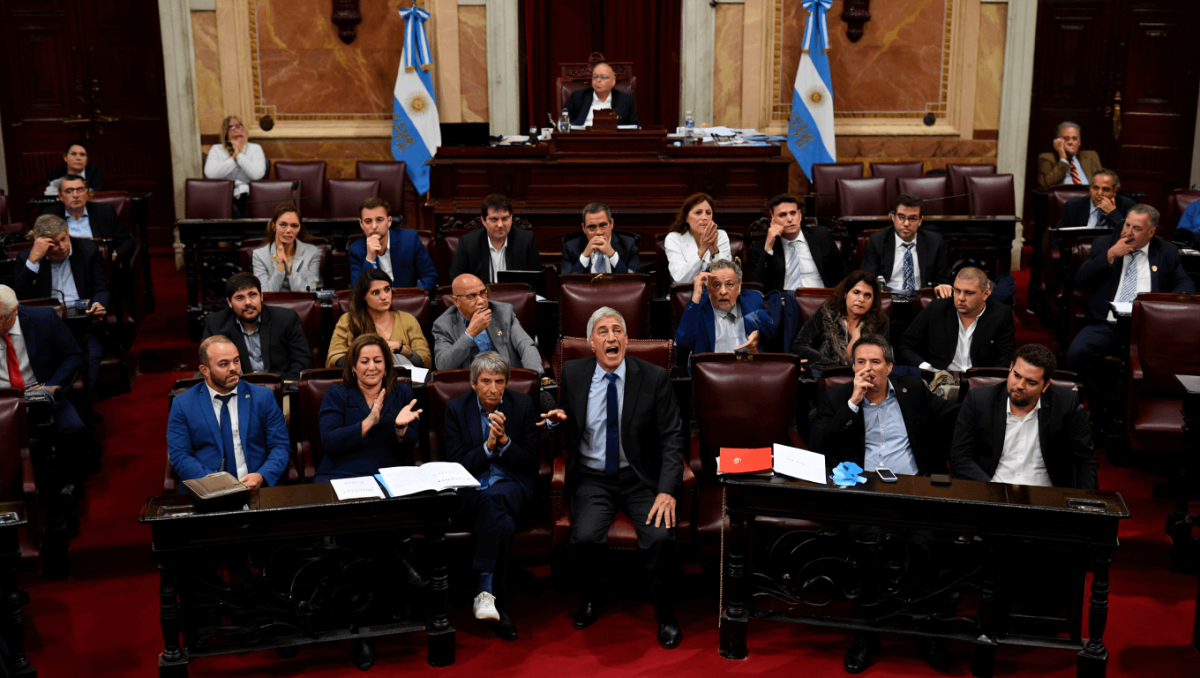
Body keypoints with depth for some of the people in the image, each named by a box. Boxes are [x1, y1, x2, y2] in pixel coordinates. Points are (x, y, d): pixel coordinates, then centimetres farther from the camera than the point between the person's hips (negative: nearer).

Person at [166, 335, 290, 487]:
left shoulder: (263, 397, 7)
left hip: (257, 487, 1)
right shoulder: (182, 405, 5)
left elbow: (280, 446, 5)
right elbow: (179, 456, 0)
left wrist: (262, 476, -14)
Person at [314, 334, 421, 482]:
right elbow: (328, 443, -3)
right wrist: (367, 424, -14)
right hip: (340, 474, -2)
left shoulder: (402, 393, 17)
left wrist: (401, 428, -12)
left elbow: (409, 446, 10)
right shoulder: (336, 394, 12)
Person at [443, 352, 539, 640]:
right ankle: (496, 598, -30)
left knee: (492, 498, -37)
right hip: (470, 492, 0)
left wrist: (504, 440, -13)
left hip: (512, 488, 1)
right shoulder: (456, 409, 5)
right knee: (504, 525, -36)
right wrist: (488, 445, -15)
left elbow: (532, 465, 3)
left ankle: (485, 592, -33)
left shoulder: (524, 406, 4)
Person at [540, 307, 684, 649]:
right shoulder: (573, 374, 1)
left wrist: (667, 491, -18)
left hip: (640, 477, -1)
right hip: (592, 477, 1)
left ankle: (664, 614, -1)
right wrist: (557, 419, -9)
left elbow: (671, 438, -5)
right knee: (585, 536, -27)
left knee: (661, 536, -27)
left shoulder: (654, 378, -4)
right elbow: (565, 424, 18)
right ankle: (591, 597, 6)